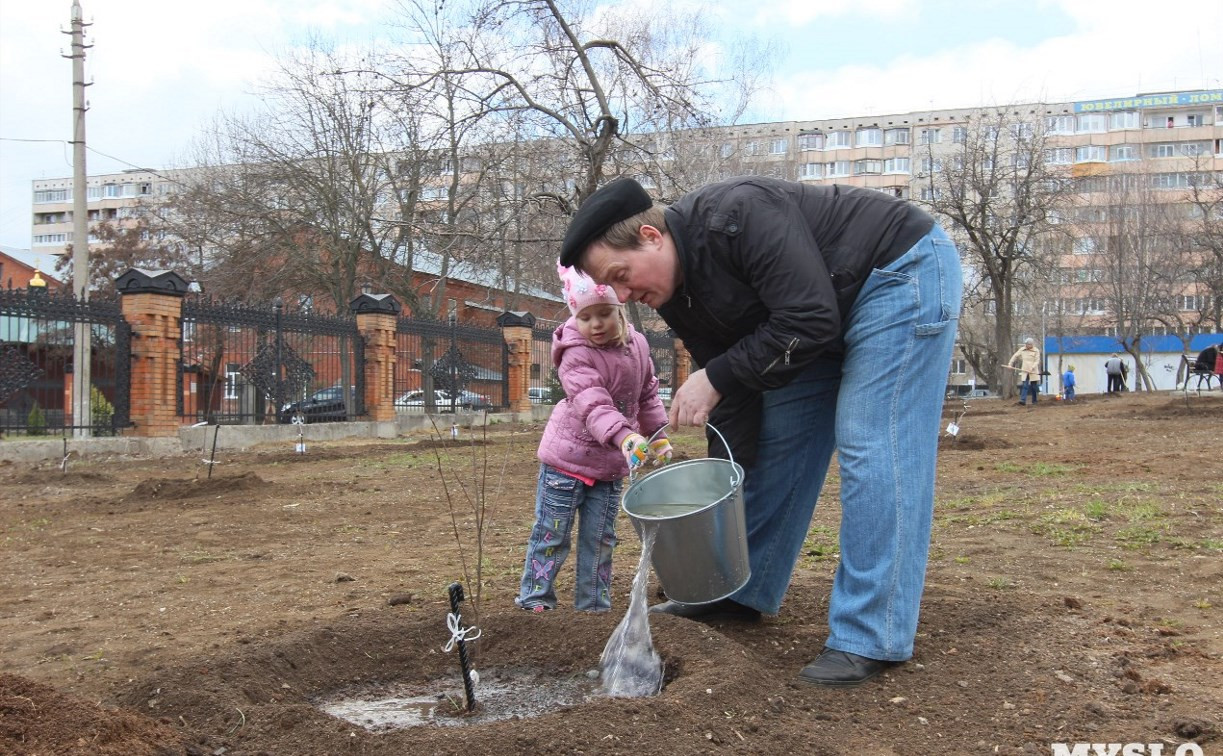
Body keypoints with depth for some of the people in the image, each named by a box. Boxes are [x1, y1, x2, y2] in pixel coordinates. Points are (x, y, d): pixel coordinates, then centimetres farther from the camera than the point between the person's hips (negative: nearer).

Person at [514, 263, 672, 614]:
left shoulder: (637, 346, 0)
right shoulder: (576, 356, -21)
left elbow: (648, 395, 13)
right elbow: (594, 405, -36)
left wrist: (658, 436, 12)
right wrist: (625, 437, -49)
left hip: (610, 464, 5)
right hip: (568, 458, -5)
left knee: (600, 537, 11)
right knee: (552, 532, 4)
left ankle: (593, 603, 20)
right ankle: (534, 595, 17)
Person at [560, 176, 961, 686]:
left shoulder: (737, 217, -31)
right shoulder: (676, 296, -3)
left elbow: (808, 321, -33)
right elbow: (735, 393, 2)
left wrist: (715, 378, -26)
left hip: (904, 274, -9)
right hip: (831, 315, 9)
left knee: (872, 451, -15)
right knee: (776, 441, 8)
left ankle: (871, 638, -11)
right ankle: (742, 593, 22)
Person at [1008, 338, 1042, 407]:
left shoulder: (1036, 351, -2)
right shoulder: (1022, 349, 7)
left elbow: (1037, 361, -7)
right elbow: (1015, 356, 12)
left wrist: (1032, 368, -20)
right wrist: (1010, 363, 3)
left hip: (1033, 372, -2)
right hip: (1024, 371, 2)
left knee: (1033, 387, 4)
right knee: (1024, 386, -9)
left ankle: (1034, 402, 15)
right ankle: (1023, 400, -19)